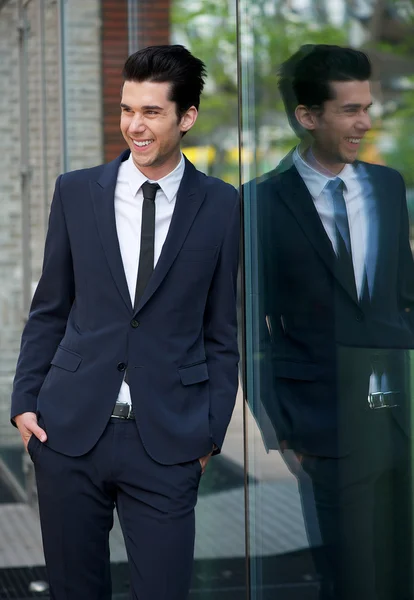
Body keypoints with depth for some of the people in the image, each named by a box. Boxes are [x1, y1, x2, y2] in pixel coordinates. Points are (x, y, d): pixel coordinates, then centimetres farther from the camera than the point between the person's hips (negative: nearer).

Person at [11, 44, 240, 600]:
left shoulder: (222, 207, 0)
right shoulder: (76, 191, 5)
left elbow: (222, 331, 5)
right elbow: (49, 310, 11)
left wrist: (211, 431, 2)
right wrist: (25, 400, 5)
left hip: (168, 442, -2)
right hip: (70, 430, 2)